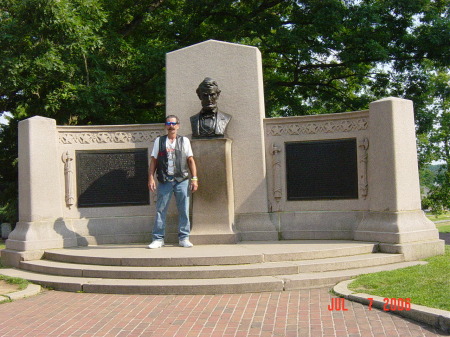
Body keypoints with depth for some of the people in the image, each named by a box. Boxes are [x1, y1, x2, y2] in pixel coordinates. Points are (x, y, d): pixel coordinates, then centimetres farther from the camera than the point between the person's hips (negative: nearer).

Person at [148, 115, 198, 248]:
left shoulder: (184, 141, 10)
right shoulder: (159, 141, 11)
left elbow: (191, 160, 9)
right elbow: (153, 161, 9)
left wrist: (194, 178, 1)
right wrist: (151, 178, -1)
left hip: (182, 181, 0)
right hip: (164, 181, 0)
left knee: (184, 211, 2)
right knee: (160, 211, 0)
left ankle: (183, 238, 10)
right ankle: (158, 239, 6)